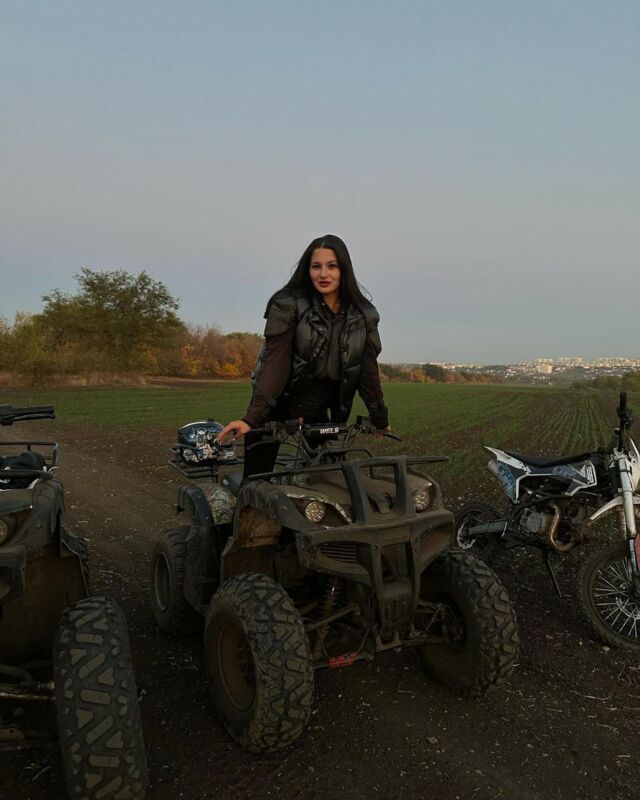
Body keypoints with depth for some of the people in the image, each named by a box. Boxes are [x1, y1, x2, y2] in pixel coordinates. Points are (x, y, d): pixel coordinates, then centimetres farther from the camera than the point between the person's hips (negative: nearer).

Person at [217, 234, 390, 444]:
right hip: (277, 410, -3)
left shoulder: (364, 316, -3)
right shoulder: (287, 305, -13)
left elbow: (368, 369, 1)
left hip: (318, 416, 3)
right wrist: (252, 418, -30)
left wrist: (381, 420, 2)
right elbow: (275, 362, -21)